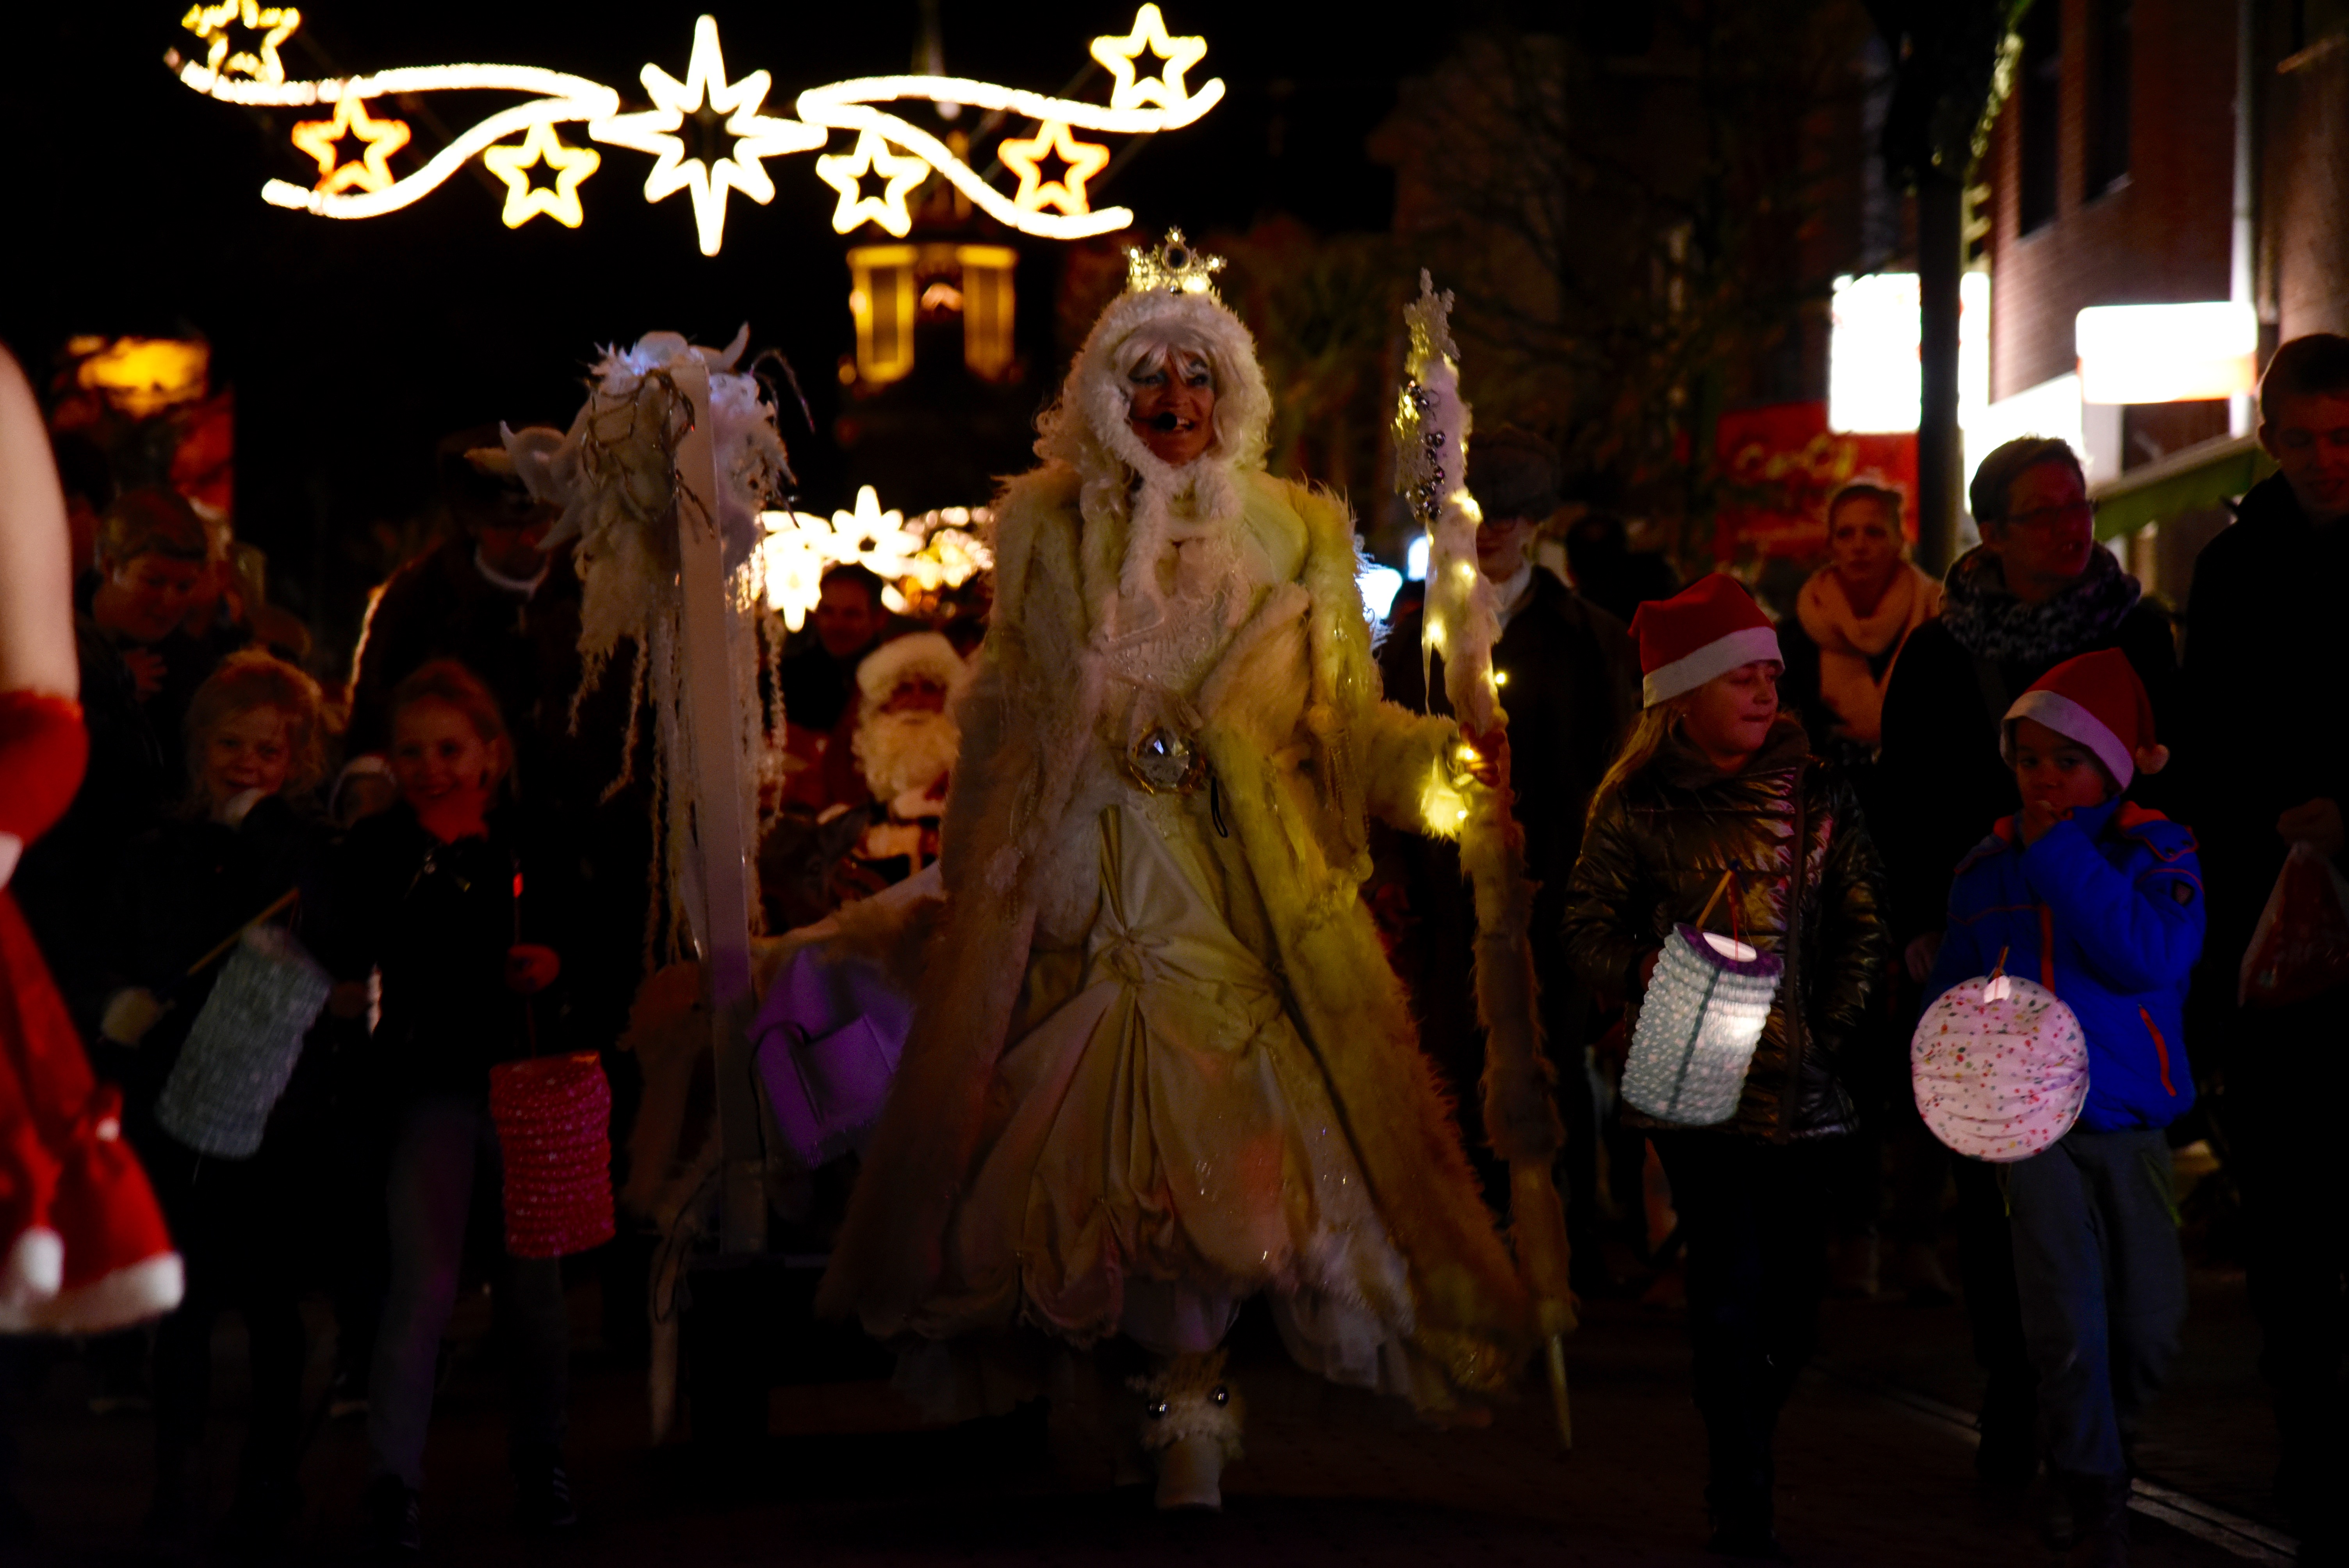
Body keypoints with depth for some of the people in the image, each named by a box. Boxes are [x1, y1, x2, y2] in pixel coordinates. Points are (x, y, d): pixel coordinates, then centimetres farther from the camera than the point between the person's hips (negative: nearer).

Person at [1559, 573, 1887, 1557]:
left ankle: (1741, 1468, 29)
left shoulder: (1816, 794, 7)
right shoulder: (1637, 803, -1)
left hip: (1801, 1085, 3)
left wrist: (1835, 1025, 0)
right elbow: (1587, 927, 2)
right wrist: (1645, 971, -17)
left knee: (1793, 1298, 6)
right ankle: (1743, 1509, -2)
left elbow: (1863, 924, 11)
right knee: (1735, 1286, -10)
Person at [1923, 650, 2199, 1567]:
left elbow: (2150, 956, -23)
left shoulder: (2158, 853, -3)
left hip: (2132, 1127, 0)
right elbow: (1951, 991, 17)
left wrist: (2062, 856, -20)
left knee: (2150, 1329, 6)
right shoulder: (1988, 870, 6)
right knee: (2068, 1326, -9)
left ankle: (2107, 1449, 35)